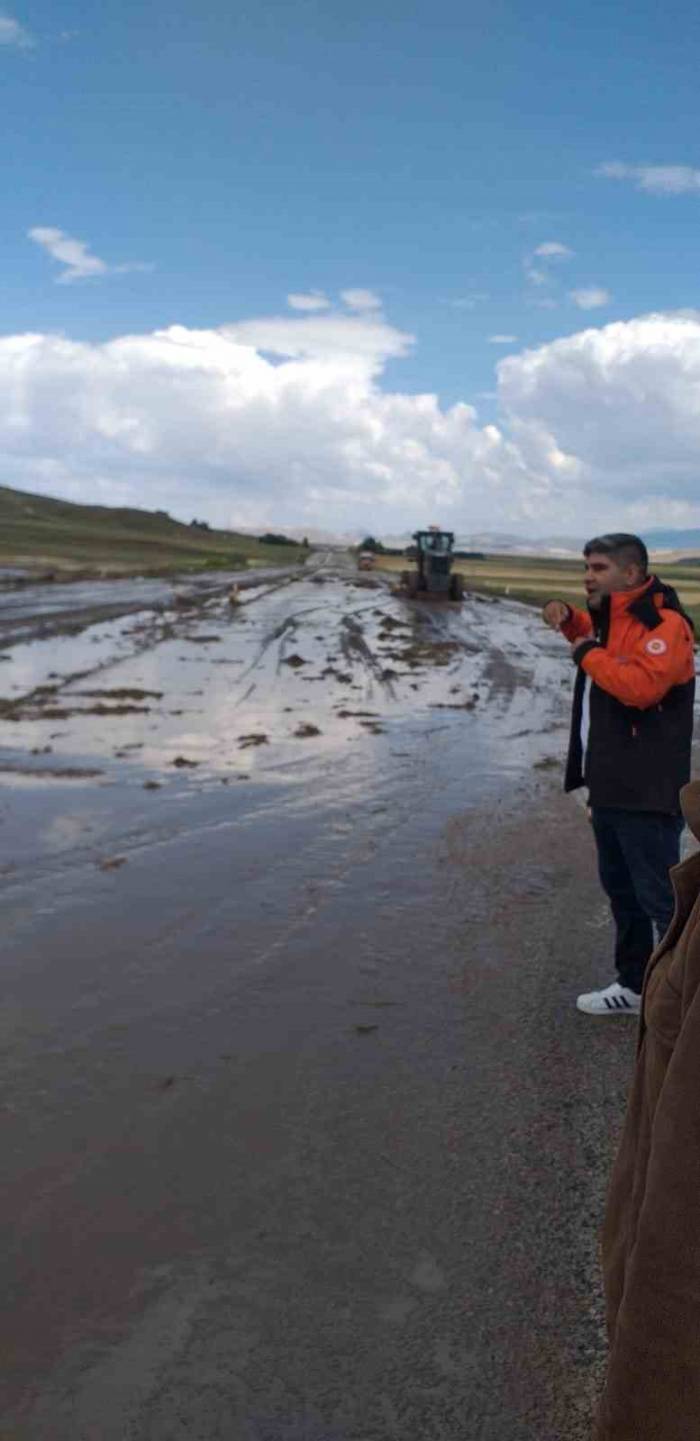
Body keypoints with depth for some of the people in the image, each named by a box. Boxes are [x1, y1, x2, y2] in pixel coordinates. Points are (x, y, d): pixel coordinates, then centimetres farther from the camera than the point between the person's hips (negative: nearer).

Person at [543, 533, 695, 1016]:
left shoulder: (665, 624, -16)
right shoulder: (612, 617, 13)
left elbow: (640, 686, -31)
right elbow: (597, 637, 37)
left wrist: (588, 655, -16)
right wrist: (569, 620, 15)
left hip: (646, 793, -10)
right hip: (609, 785, 10)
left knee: (660, 899, -8)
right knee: (621, 890, 19)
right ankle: (634, 986, 33)